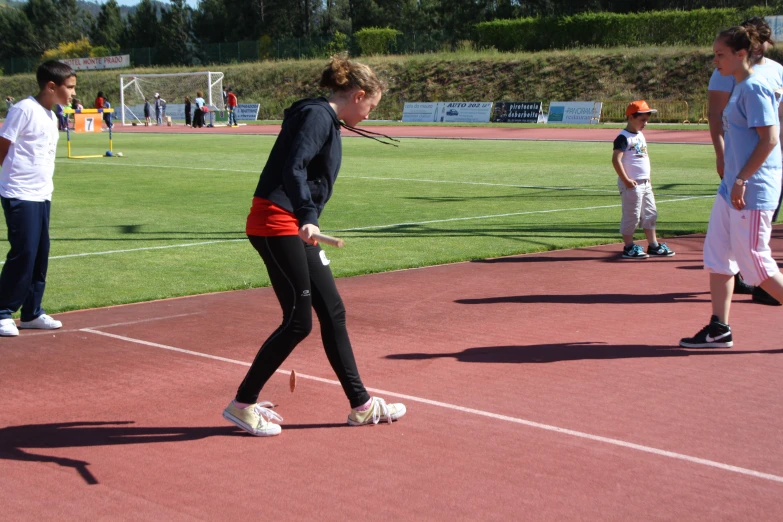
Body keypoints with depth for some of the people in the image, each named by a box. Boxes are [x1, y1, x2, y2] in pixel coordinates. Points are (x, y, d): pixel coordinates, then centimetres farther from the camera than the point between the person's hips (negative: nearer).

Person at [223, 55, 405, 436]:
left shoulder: (327, 121, 19)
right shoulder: (316, 115, -11)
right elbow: (293, 169, -25)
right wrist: (306, 217, -38)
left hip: (295, 229, 10)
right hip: (276, 222, -10)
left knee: (333, 312, 11)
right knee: (298, 321, -8)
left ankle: (361, 406, 19)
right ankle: (242, 404, 4)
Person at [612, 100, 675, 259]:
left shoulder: (640, 135, 16)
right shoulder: (623, 137, -13)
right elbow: (616, 159, -21)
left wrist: (648, 178, 16)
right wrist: (626, 180, -22)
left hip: (645, 183, 10)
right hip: (631, 185, -10)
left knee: (650, 214, 13)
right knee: (632, 215, -4)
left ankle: (653, 246, 20)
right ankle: (629, 248, 4)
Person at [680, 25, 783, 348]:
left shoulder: (754, 88, -14)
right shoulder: (739, 88, 14)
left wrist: (742, 179, -21)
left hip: (753, 191, -10)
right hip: (732, 188, 10)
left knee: (754, 263, -4)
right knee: (716, 256, 9)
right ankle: (719, 329, 13)